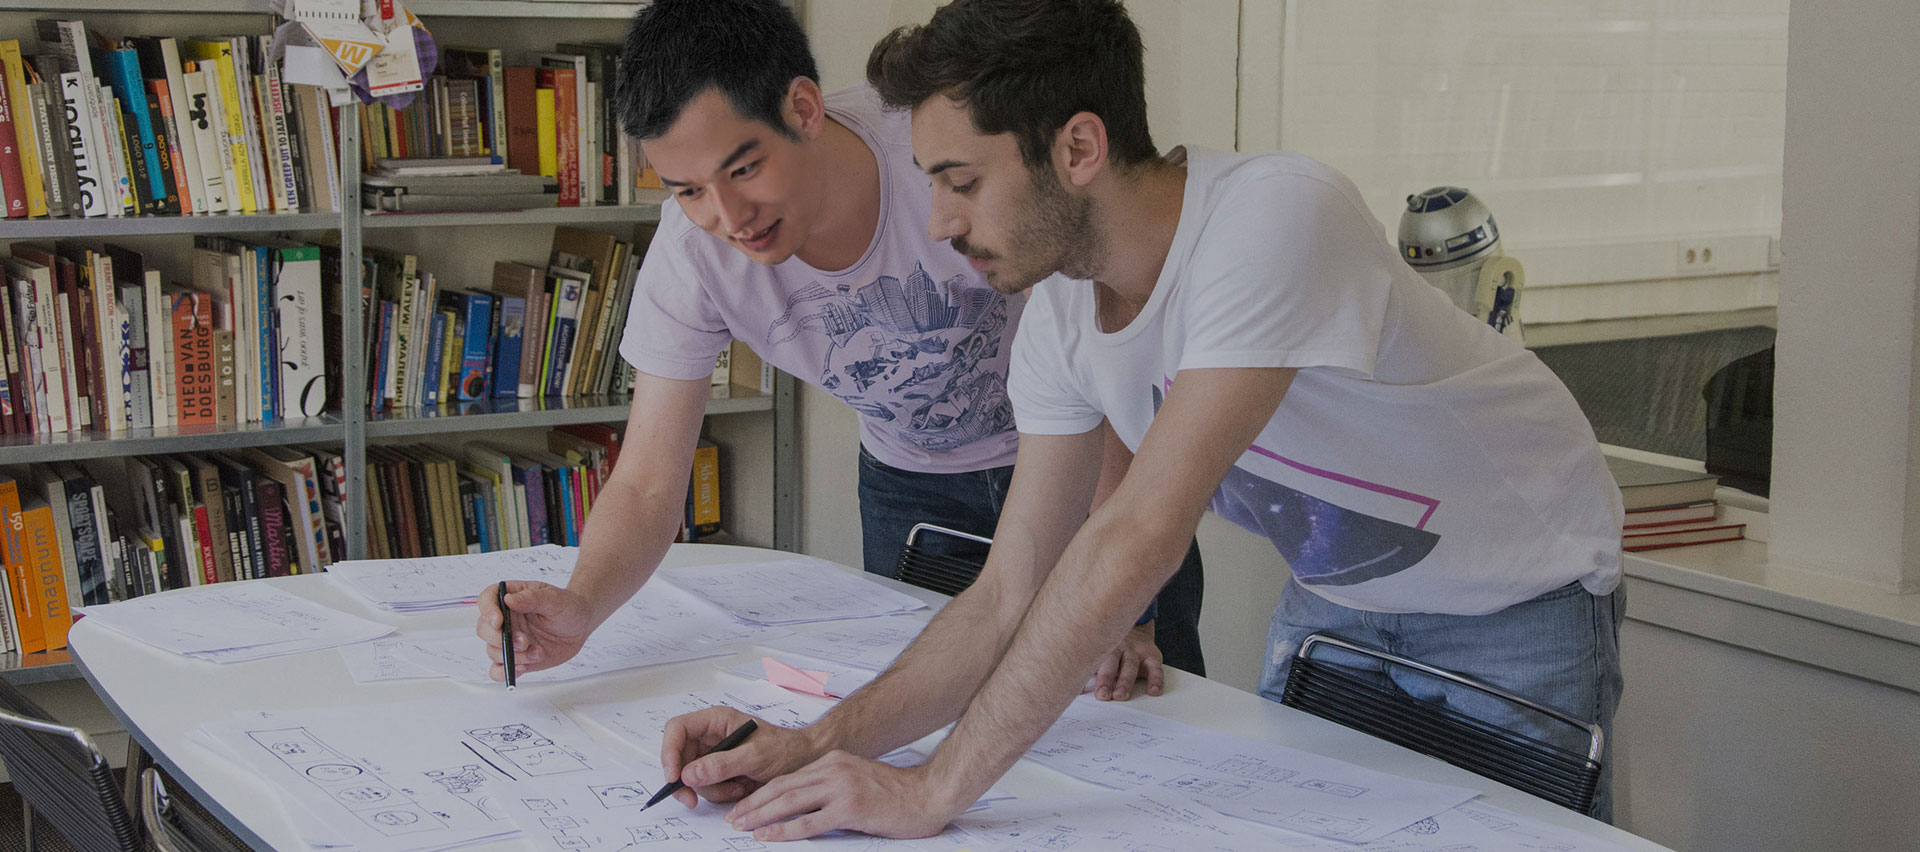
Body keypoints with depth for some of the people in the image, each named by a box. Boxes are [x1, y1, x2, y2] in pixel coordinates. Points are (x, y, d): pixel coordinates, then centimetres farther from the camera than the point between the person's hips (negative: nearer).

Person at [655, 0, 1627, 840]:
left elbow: (1136, 538, -42)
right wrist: (818, 745, -25)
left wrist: (933, 790, -40)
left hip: (1515, 597, -6)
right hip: (1331, 596, 6)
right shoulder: (1058, 316, -14)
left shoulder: (1274, 217, -37)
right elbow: (1011, 597, -10)